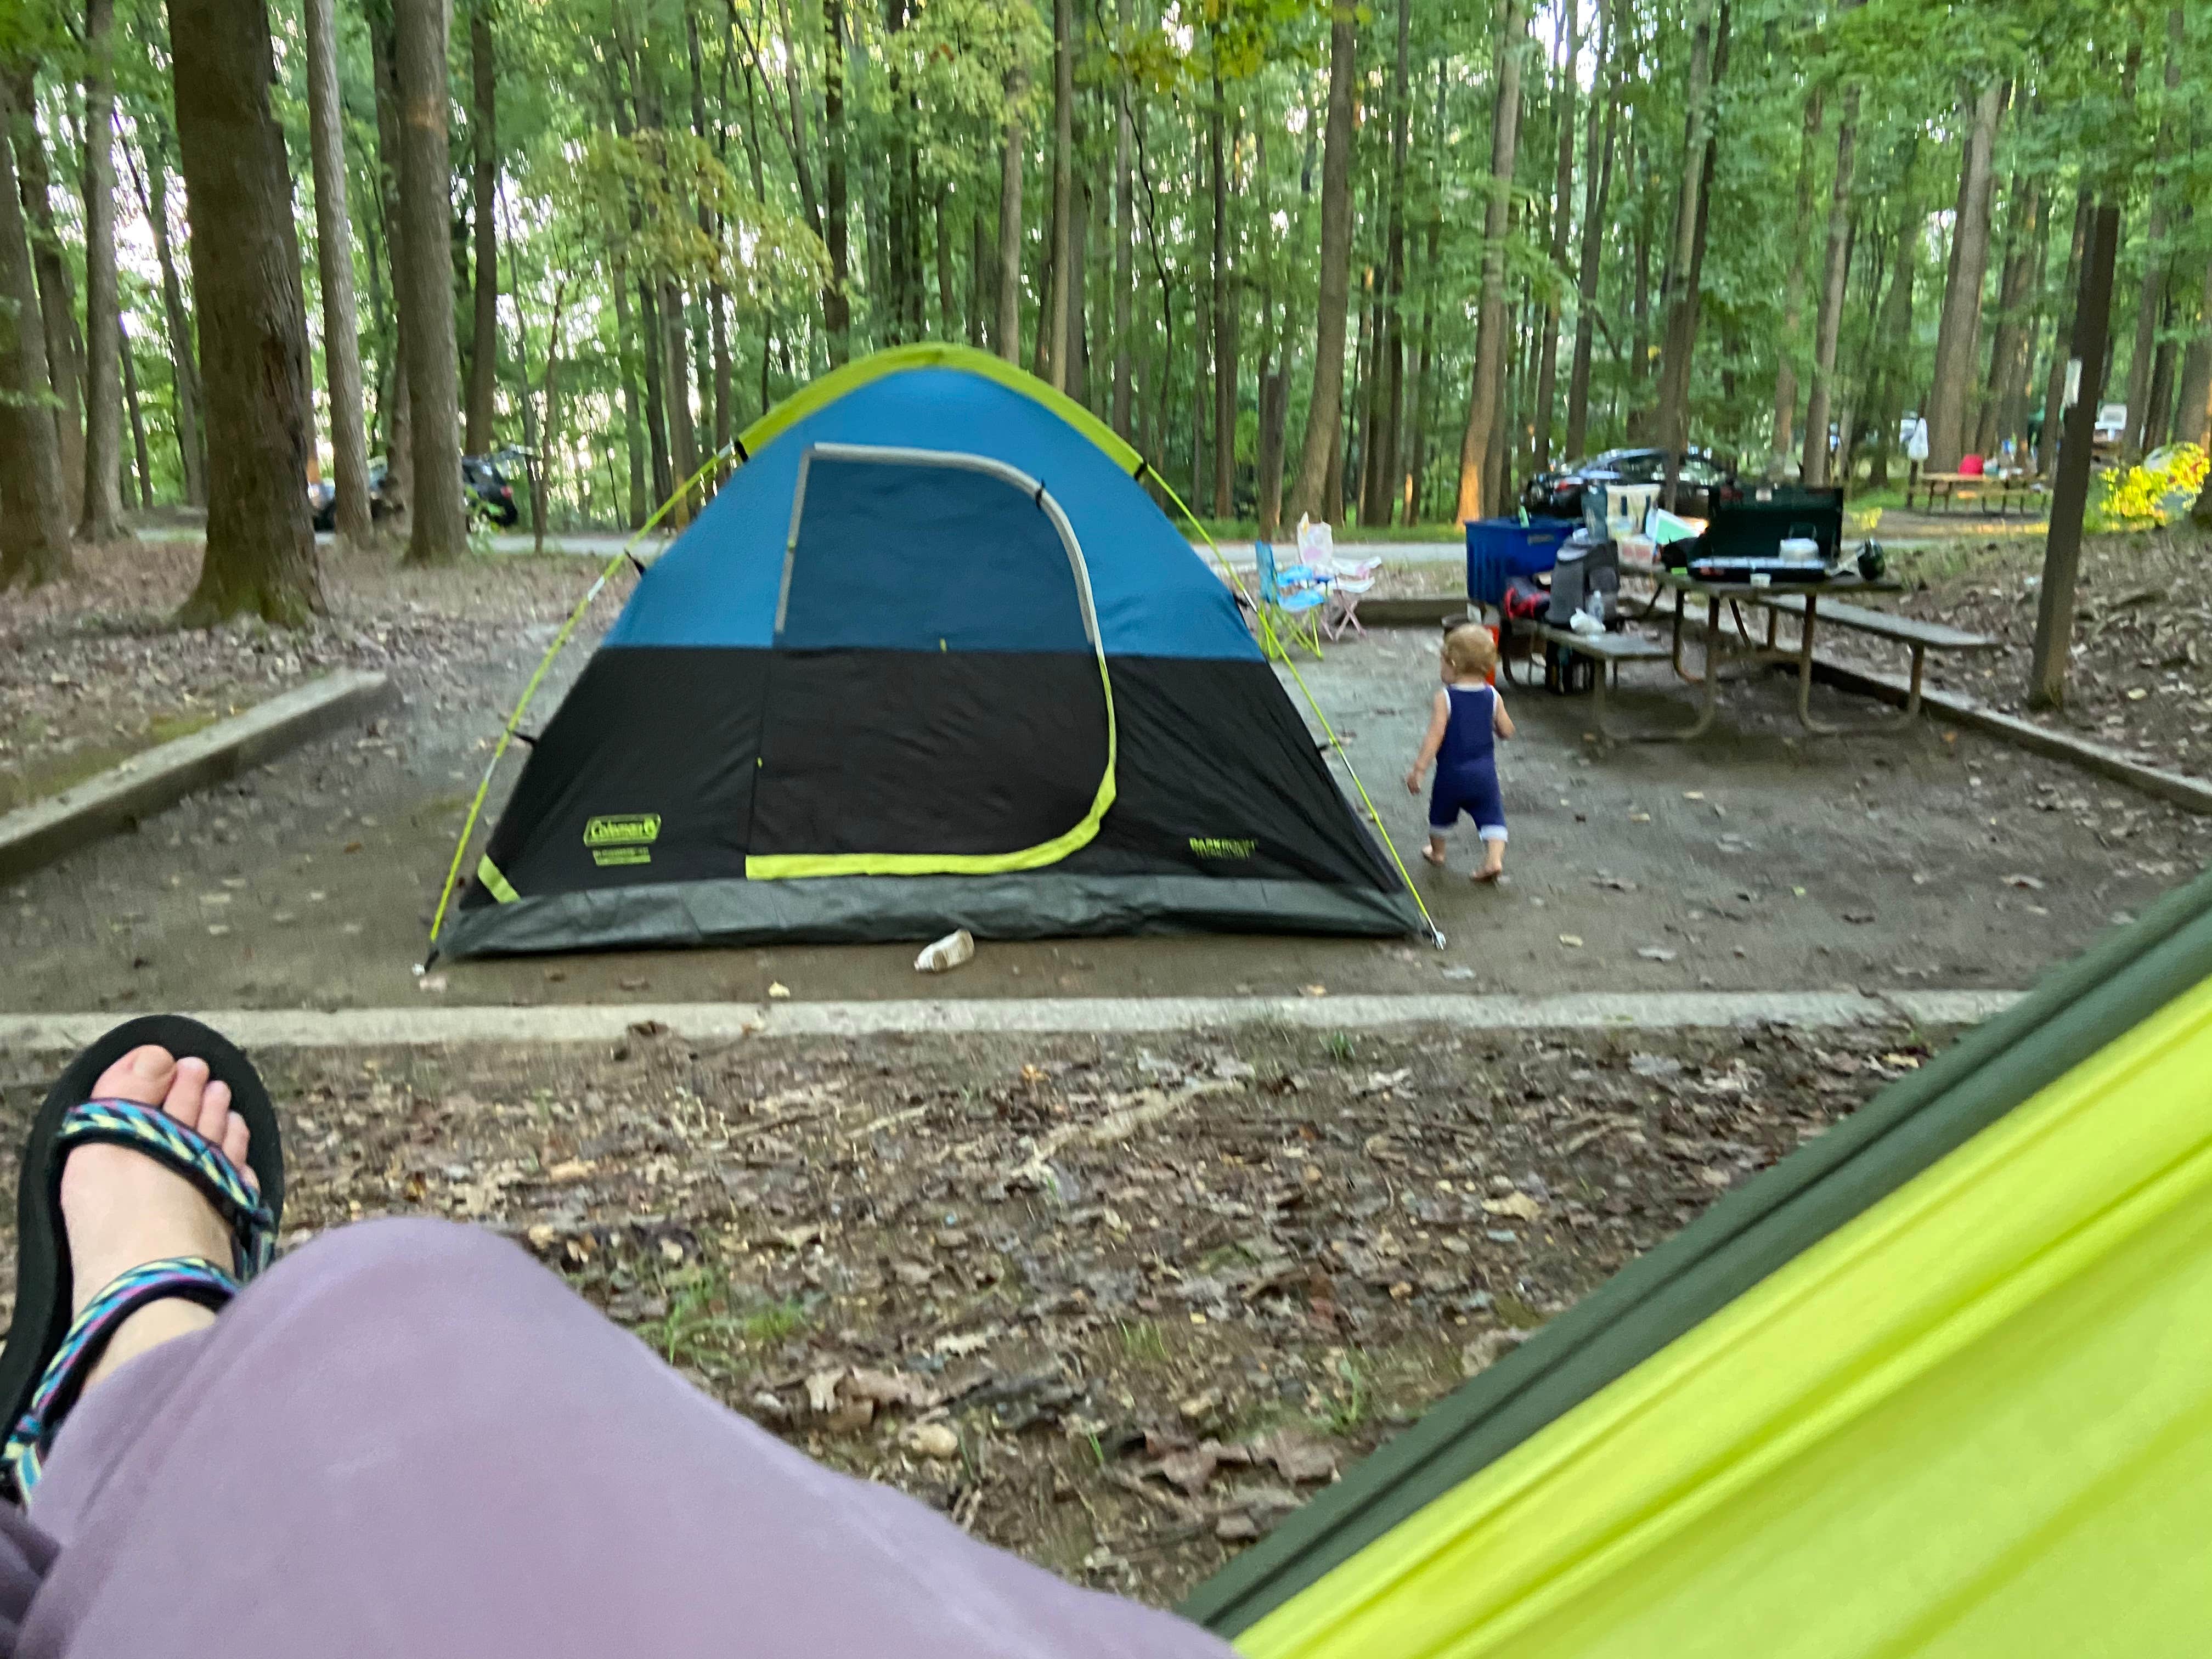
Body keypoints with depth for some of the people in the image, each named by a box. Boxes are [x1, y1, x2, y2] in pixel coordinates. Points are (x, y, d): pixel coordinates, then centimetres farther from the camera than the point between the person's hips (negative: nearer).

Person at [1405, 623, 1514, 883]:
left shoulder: (1445, 698, -15)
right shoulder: (1493, 697, -4)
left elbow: (1434, 737, -19)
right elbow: (1507, 731, 2)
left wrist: (1418, 769, -17)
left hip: (1451, 773, -2)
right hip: (1484, 772, 2)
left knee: (1441, 813, 20)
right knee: (1491, 815, 7)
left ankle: (1437, 852, 39)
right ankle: (1494, 858, -9)